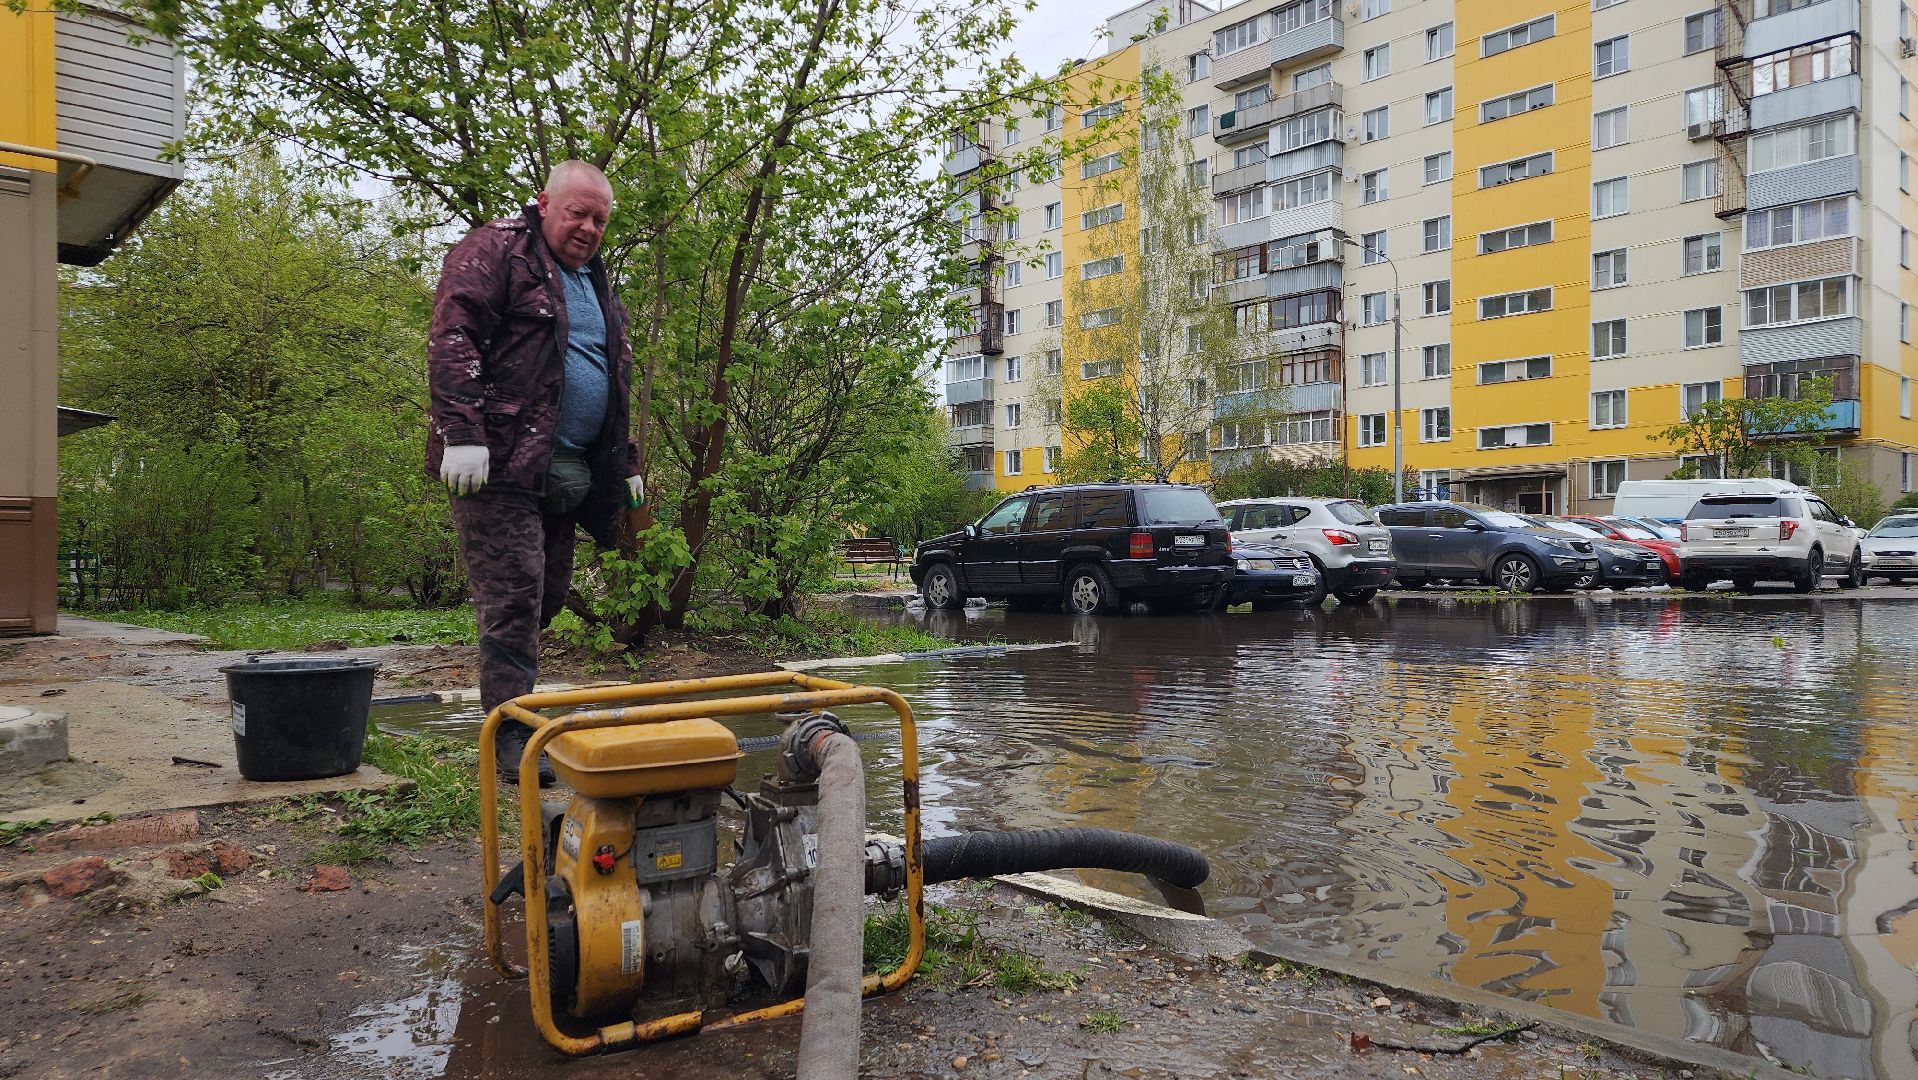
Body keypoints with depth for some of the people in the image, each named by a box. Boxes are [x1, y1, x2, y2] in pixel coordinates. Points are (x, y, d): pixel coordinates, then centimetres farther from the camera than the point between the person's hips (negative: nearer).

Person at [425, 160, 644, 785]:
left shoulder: (596, 283, 24)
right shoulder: (495, 252, -1)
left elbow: (614, 383, 31)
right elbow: (453, 339, -14)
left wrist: (625, 465, 25)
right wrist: (462, 434, -23)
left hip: (567, 471, 8)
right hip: (502, 461, -8)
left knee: (548, 598, 10)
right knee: (514, 594, -10)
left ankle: (508, 705, 24)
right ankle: (513, 739, -6)